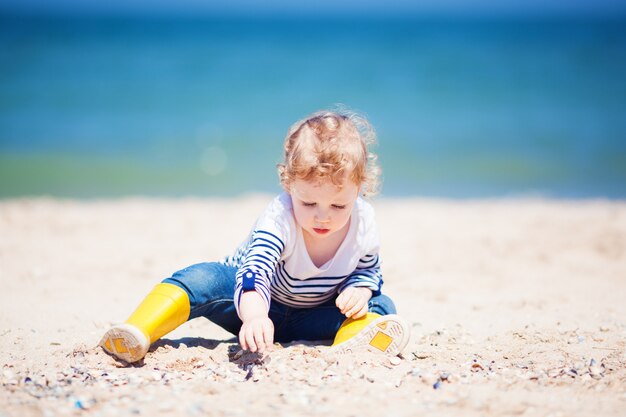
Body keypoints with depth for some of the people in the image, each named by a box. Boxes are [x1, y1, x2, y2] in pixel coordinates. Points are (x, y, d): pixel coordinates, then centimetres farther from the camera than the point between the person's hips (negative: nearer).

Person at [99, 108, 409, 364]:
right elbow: (253, 272, -50)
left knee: (380, 305, -18)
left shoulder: (364, 225, -19)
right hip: (257, 300, -3)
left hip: (309, 320, 4)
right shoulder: (279, 219, -34)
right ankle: (137, 333, -44)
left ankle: (352, 343, -49)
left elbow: (368, 270, 2)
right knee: (204, 280, -32)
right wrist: (254, 316, -71)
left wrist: (359, 290, -23)